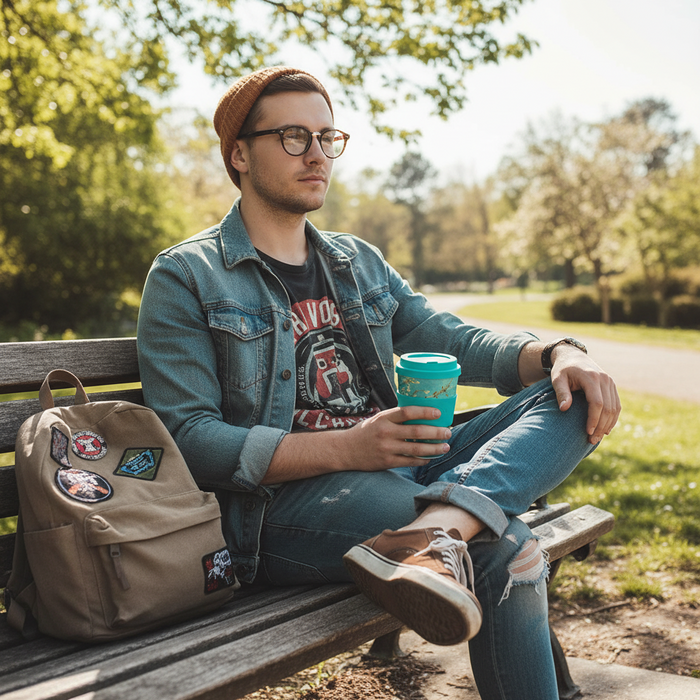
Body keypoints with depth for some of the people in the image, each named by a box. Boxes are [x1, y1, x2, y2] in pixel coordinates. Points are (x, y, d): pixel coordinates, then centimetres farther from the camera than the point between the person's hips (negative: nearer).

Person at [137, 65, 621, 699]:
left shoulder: (359, 262, 21)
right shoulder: (185, 278, 0)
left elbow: (457, 341, 14)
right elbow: (190, 440, -10)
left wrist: (558, 354, -9)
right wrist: (345, 447, -24)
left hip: (394, 470, 8)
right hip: (282, 500, -7)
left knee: (569, 395, -16)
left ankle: (436, 527, -36)